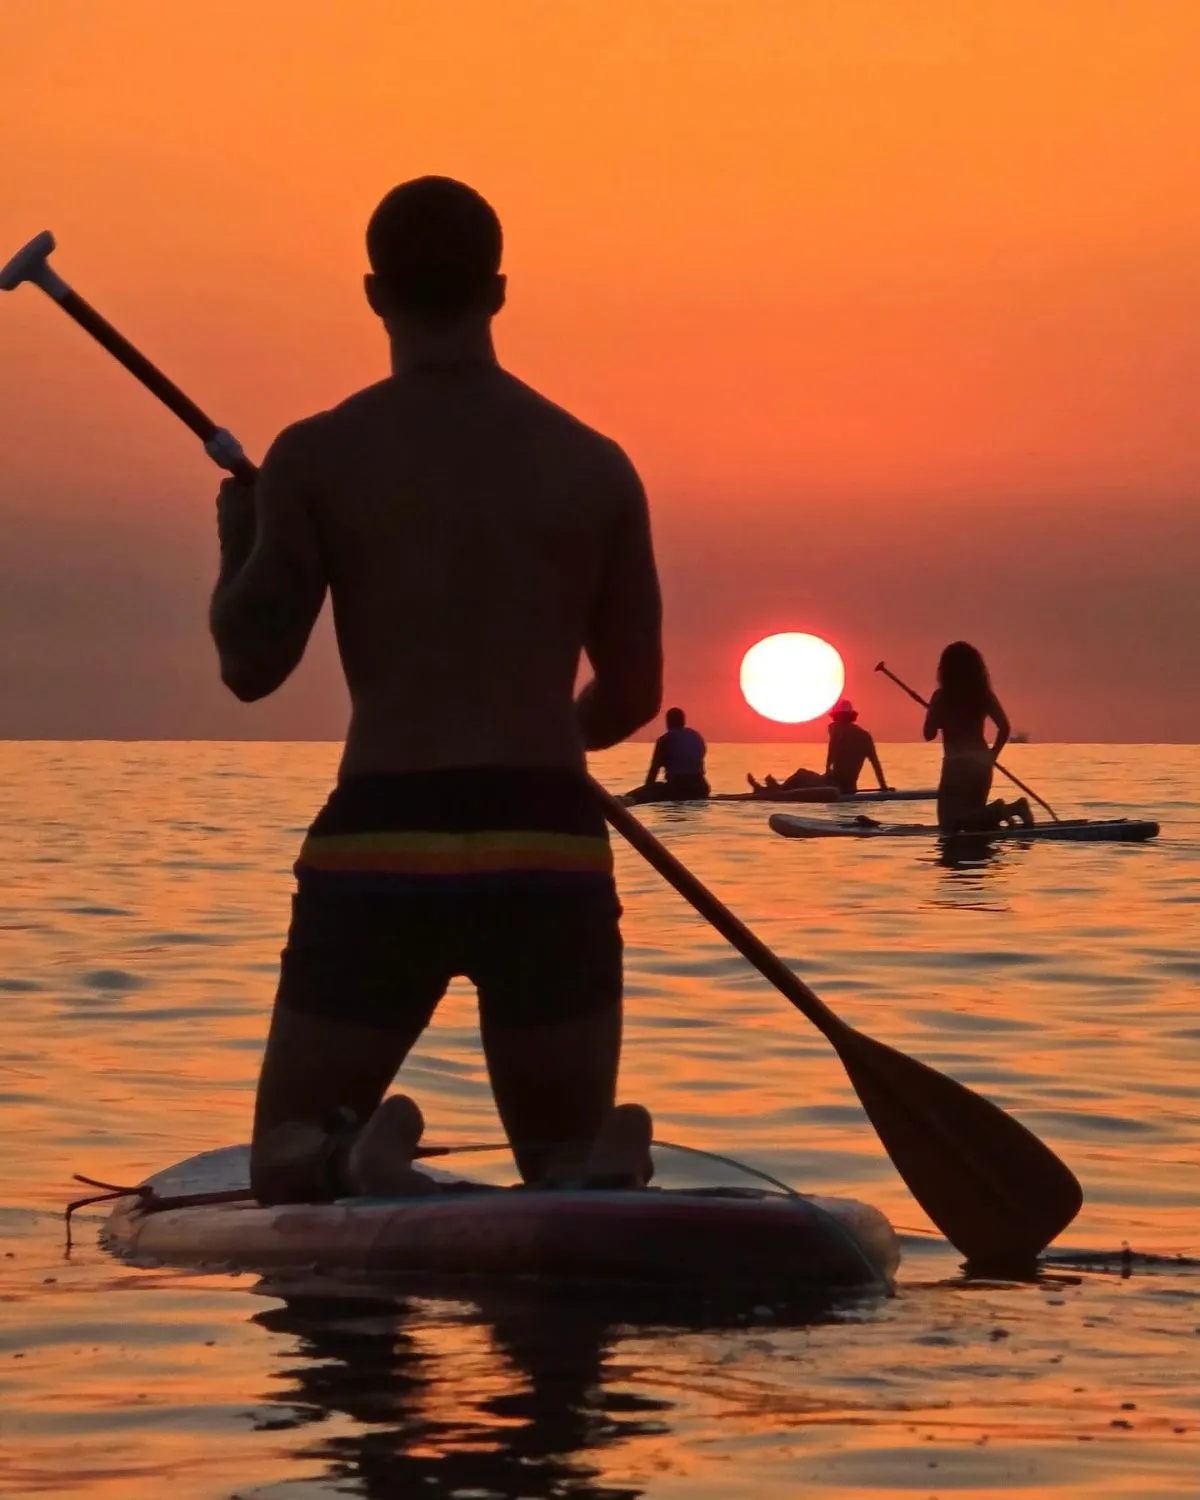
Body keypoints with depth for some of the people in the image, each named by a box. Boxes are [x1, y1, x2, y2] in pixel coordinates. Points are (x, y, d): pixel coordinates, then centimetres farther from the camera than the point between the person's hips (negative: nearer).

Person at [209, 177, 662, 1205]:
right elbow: (635, 695, 11)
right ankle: (596, 1176, -23)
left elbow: (251, 664, -1)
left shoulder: (318, 457, -1)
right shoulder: (596, 468, 7)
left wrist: (239, 539, 19)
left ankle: (358, 1165, -22)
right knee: (571, 1163, 16)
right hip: (549, 853, 1)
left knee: (289, 1162, 15)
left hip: (378, 851, -1)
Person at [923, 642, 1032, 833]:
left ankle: (996, 811, -22)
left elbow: (929, 734, -5)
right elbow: (1005, 727, -1)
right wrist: (992, 754, 13)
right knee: (973, 818, 21)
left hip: (957, 765, -6)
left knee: (949, 823, -1)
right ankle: (1008, 809, -7)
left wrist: (932, 712, 13)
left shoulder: (942, 696, -9)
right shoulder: (984, 695, 4)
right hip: (981, 764, 6)